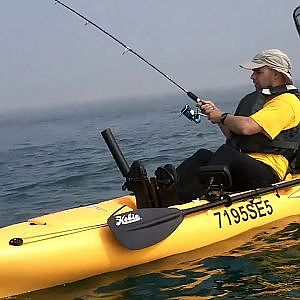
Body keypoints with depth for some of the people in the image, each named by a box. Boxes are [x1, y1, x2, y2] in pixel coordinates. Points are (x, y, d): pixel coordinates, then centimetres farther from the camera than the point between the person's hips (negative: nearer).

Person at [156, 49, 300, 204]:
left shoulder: (287, 101, -5)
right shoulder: (254, 98, 27)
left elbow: (246, 127, -20)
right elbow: (232, 134, 28)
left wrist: (222, 116, -2)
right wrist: (216, 112, 14)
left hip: (269, 172, -8)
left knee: (227, 153, -33)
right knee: (204, 155, -16)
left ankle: (183, 200, -50)